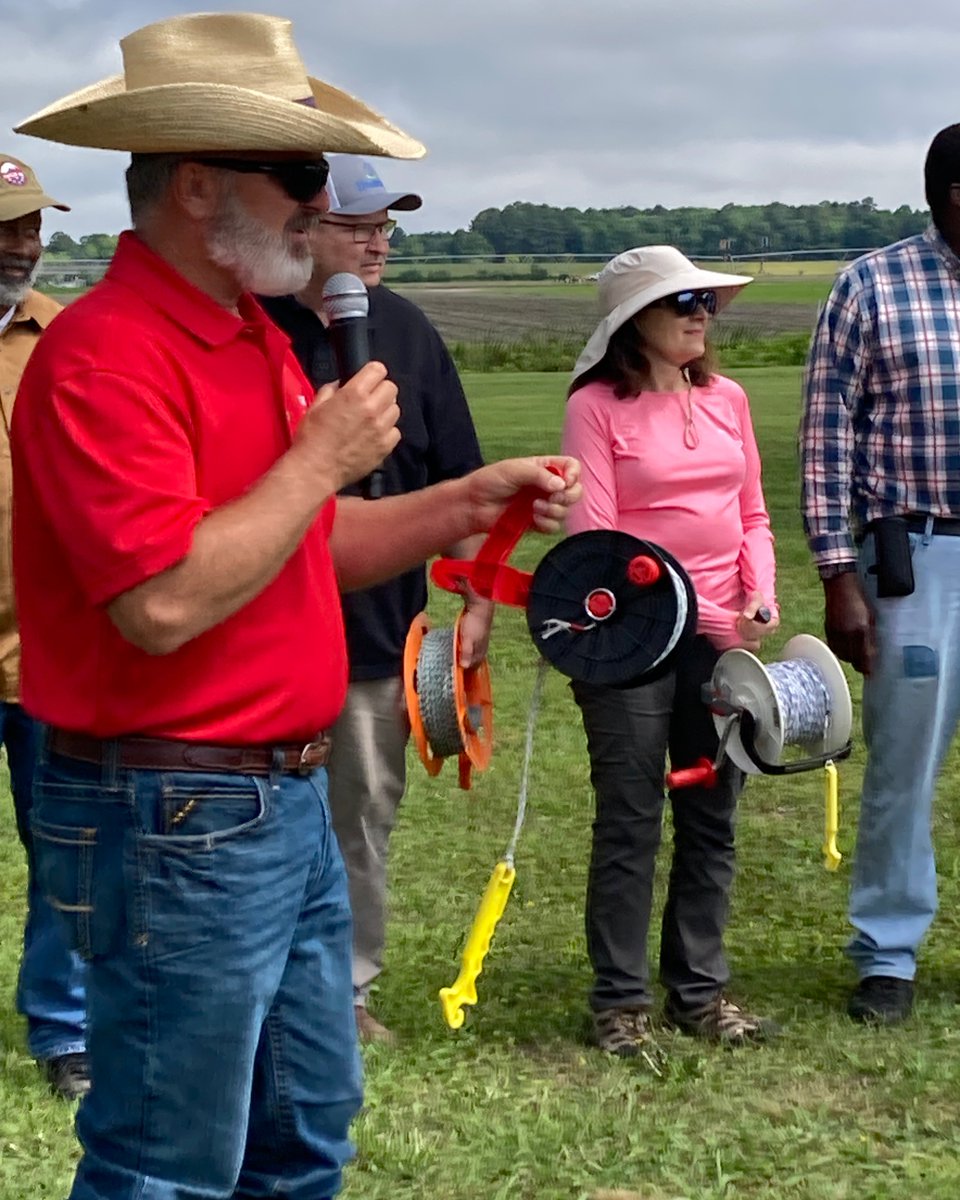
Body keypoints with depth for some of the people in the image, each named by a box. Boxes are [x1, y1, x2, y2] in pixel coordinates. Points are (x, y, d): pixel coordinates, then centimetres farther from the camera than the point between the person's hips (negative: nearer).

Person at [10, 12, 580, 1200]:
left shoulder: (255, 336, 11)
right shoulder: (106, 353, -19)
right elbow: (165, 601, -28)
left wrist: (468, 500, 8)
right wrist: (321, 457, -18)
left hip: (287, 798, 10)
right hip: (177, 820, -9)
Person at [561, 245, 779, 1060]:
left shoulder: (726, 398, 10)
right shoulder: (597, 406, -6)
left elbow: (752, 515, 14)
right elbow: (595, 535, -11)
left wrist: (760, 602, -4)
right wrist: (704, 616, -14)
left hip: (723, 638, 5)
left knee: (712, 820, 10)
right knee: (631, 823, 0)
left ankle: (701, 991, 21)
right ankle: (621, 1001, 10)